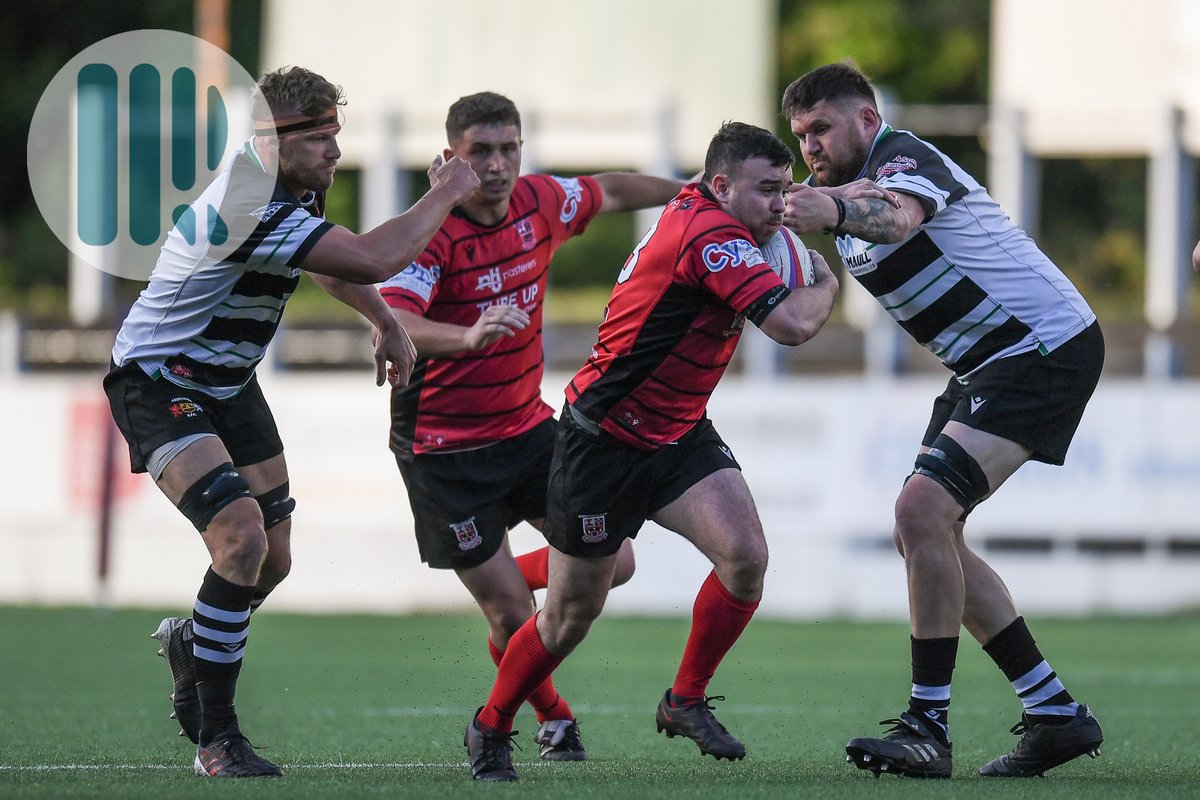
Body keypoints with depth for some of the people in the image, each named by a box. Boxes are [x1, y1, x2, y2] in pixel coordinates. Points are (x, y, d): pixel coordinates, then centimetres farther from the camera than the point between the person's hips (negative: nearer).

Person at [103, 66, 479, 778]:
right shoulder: (251, 208, -33)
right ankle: (216, 735, -15)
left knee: (273, 560, 12)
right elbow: (371, 260, -37)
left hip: (228, 384, 9)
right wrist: (445, 195, -24)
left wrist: (389, 323, 11)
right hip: (159, 384, -9)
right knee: (241, 536, -25)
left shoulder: (291, 184, -2)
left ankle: (190, 643, 43)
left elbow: (334, 260, 22)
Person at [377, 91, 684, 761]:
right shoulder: (432, 233, -24)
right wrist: (469, 336, -56)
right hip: (445, 447, -6)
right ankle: (554, 719, 26)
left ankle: (504, 582, 30)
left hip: (527, 425, 6)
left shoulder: (540, 202, -4)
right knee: (514, 616, -3)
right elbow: (390, 326, -39)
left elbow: (607, 192, 19)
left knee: (611, 564, 1)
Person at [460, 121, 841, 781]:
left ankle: (685, 702, 4)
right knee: (573, 614, 4)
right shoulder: (710, 235, -26)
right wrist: (826, 281, -11)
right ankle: (491, 728, 28)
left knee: (745, 557, -15)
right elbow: (793, 325, -34)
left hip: (680, 437, 8)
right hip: (603, 442, -8)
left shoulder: (695, 207, 2)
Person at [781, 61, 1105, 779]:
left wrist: (836, 212, -61)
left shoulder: (903, 157, -16)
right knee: (924, 531, 8)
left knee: (923, 510, -22)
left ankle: (929, 726, -20)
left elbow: (899, 214, -40)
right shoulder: (854, 188, 14)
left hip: (1047, 348, -11)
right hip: (987, 366, 11)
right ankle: (1056, 713, 13)